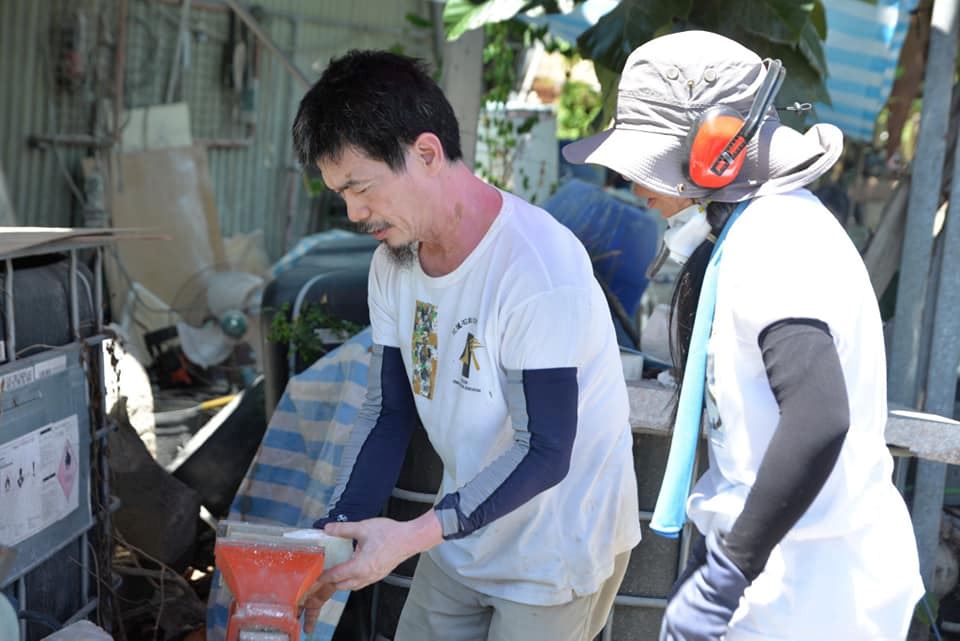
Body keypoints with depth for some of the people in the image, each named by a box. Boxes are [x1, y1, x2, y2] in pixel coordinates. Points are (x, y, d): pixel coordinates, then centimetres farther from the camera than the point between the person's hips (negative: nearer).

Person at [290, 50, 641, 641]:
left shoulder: (539, 265, -27)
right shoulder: (393, 261, -3)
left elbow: (544, 453, -25)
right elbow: (388, 413, 2)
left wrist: (411, 536, -29)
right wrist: (336, 534, -10)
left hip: (558, 550, -6)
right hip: (461, 534, 7)